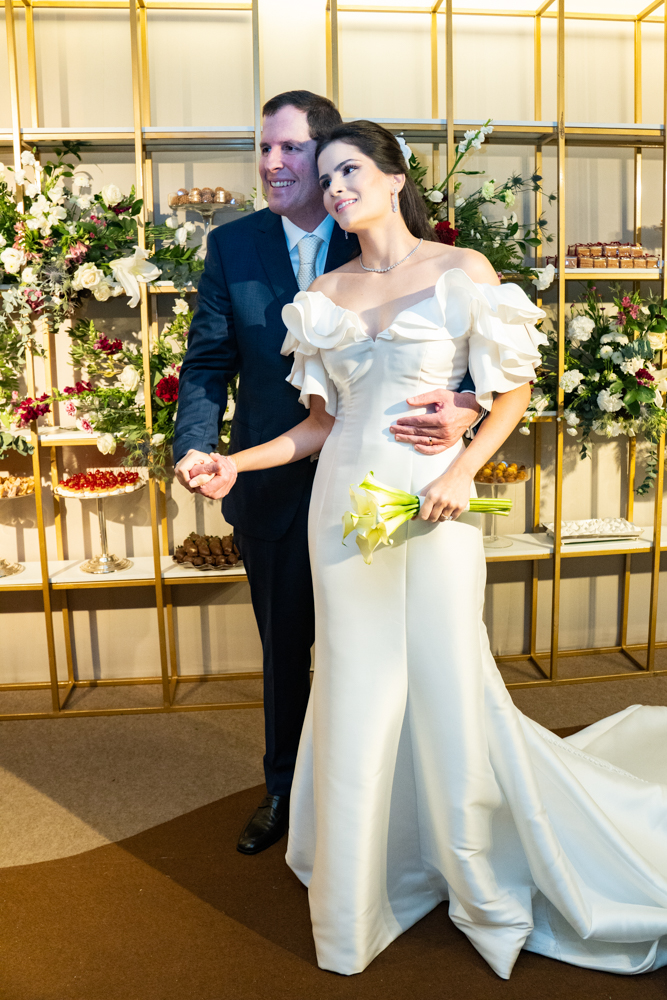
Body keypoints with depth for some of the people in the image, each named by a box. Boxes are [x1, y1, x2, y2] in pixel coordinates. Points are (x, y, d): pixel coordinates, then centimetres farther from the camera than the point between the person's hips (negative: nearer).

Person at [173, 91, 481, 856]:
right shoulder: (233, 246, 0)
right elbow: (208, 362, -2)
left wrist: (465, 408, -32)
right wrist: (195, 444, -19)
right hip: (274, 487, 2)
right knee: (284, 647, 18)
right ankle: (284, 787, 43)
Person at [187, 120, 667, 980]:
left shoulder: (461, 271, 0)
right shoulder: (325, 293, 10)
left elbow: (512, 392, 1)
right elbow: (321, 423, 12)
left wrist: (461, 472, -13)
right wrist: (235, 463, 1)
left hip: (432, 503, -3)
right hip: (345, 504, 4)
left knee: (447, 686, 3)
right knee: (358, 690, 10)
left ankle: (487, 884, 30)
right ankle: (358, 895, 30)